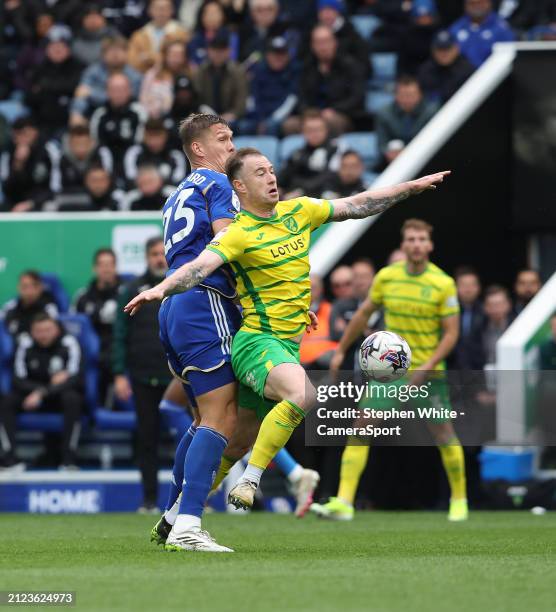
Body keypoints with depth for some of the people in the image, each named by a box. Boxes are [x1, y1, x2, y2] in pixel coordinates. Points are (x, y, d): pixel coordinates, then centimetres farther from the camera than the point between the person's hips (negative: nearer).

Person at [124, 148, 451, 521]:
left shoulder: (299, 211, 9)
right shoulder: (239, 234, -12)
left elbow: (356, 206, 19)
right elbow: (200, 266, -26)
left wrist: (413, 187, 21)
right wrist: (162, 288, -44)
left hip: (289, 346, 7)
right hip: (257, 340, -7)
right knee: (303, 395, -35)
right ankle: (249, 483, -25)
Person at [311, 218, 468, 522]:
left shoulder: (444, 284, -9)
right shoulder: (386, 277, 0)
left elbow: (451, 333, -8)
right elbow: (363, 313, 13)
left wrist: (426, 368, -18)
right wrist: (341, 350, 15)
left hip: (428, 372, -2)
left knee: (443, 434, 2)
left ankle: (459, 499, 24)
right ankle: (343, 502, -13)